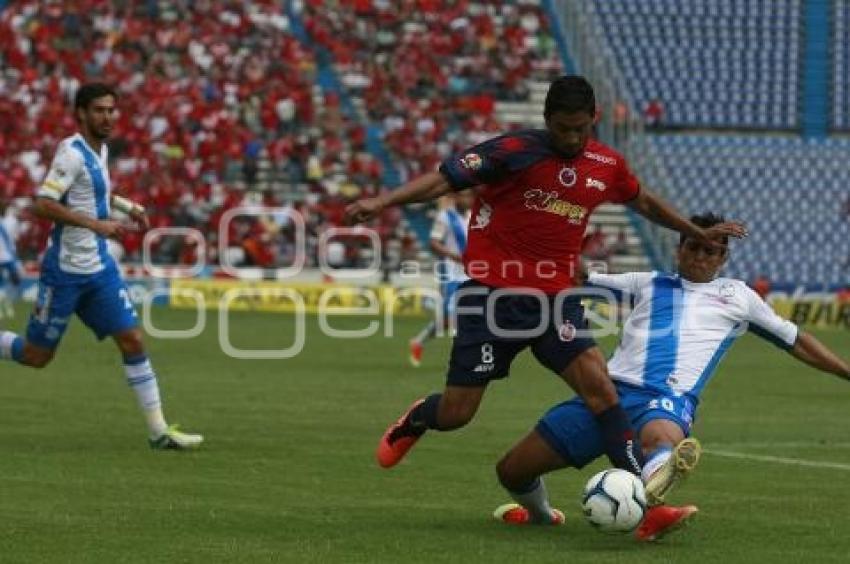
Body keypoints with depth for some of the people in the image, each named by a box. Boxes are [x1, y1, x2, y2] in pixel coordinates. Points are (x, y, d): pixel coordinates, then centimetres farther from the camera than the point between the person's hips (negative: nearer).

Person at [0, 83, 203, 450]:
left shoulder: (99, 149, 10)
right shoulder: (72, 153, -16)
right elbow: (42, 205, -25)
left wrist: (125, 205, 16)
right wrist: (95, 223, -28)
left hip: (100, 268, 7)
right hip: (65, 271, -7)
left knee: (132, 341, -2)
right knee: (37, 355, 2)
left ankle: (158, 431, -2)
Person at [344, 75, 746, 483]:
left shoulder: (607, 165, 7)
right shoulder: (515, 151, -10)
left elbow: (643, 202, 27)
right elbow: (444, 178, -15)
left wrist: (698, 233, 34)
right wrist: (382, 202, -28)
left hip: (555, 296, 3)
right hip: (492, 293, -3)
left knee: (597, 383, -20)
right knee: (455, 414, -1)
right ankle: (415, 421, 36)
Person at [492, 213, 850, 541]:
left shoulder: (737, 296, 23)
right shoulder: (647, 284, 24)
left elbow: (796, 342, 29)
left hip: (669, 397, -3)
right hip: (613, 388, 3)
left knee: (662, 438, -44)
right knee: (512, 470, -1)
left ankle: (650, 510, -75)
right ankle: (539, 515, 32)